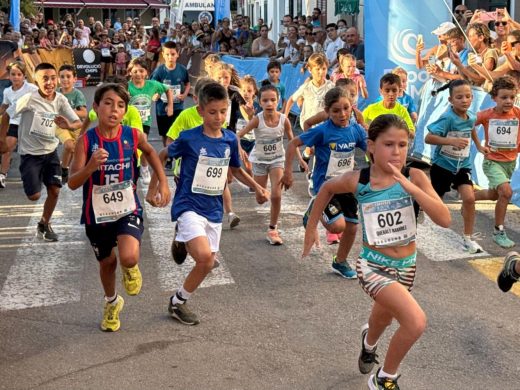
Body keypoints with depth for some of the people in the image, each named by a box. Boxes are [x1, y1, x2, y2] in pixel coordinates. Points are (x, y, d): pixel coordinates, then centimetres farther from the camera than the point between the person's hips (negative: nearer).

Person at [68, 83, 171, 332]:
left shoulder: (133, 136, -11)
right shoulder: (86, 140, -16)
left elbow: (151, 153, 13)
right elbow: (72, 183, -20)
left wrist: (163, 182, 6)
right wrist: (91, 166, -38)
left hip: (128, 210, 0)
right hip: (97, 214, 1)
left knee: (128, 258, -25)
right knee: (107, 262, 19)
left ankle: (130, 269, 14)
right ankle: (112, 303, 49)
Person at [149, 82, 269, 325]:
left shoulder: (230, 139, -1)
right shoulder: (188, 138, -14)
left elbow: (236, 170, 15)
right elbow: (162, 156, 2)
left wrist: (257, 187, 2)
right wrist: (153, 187, 4)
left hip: (214, 209, 5)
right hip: (188, 205, -5)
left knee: (208, 264, 7)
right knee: (204, 256, -24)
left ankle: (179, 302, 30)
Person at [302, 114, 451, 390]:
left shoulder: (414, 177, -14)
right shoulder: (358, 180, -15)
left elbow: (444, 220, -24)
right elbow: (327, 188, 6)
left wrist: (409, 186, -32)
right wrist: (311, 227, 11)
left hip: (406, 266, 4)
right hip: (373, 265, -3)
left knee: (383, 318, 30)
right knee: (416, 322, -25)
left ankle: (368, 343, 69)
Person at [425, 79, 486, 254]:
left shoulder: (471, 117, -4)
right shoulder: (447, 118, -24)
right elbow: (428, 138, -29)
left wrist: (478, 145, 20)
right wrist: (451, 141, -36)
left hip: (462, 165, 4)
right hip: (442, 164, -4)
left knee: (469, 198, -9)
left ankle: (468, 238, 2)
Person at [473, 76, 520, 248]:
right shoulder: (486, 115, -14)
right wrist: (478, 145, -2)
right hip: (492, 161, -4)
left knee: (493, 195, 19)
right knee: (506, 191, -21)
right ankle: (499, 232, -6)